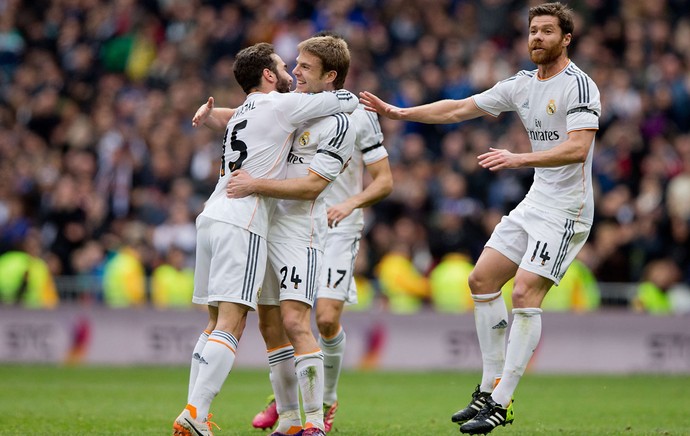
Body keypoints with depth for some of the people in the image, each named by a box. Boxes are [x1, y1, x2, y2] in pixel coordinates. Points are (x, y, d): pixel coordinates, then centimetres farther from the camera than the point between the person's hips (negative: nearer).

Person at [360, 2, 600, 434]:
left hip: (566, 209, -9)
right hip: (535, 202, 9)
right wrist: (397, 112, 9)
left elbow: (578, 148, -27)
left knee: (525, 294, -15)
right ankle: (490, 387, 13)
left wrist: (519, 159, -35)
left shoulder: (579, 86, -15)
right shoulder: (522, 84, 10)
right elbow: (457, 109, 14)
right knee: (482, 280, 7)